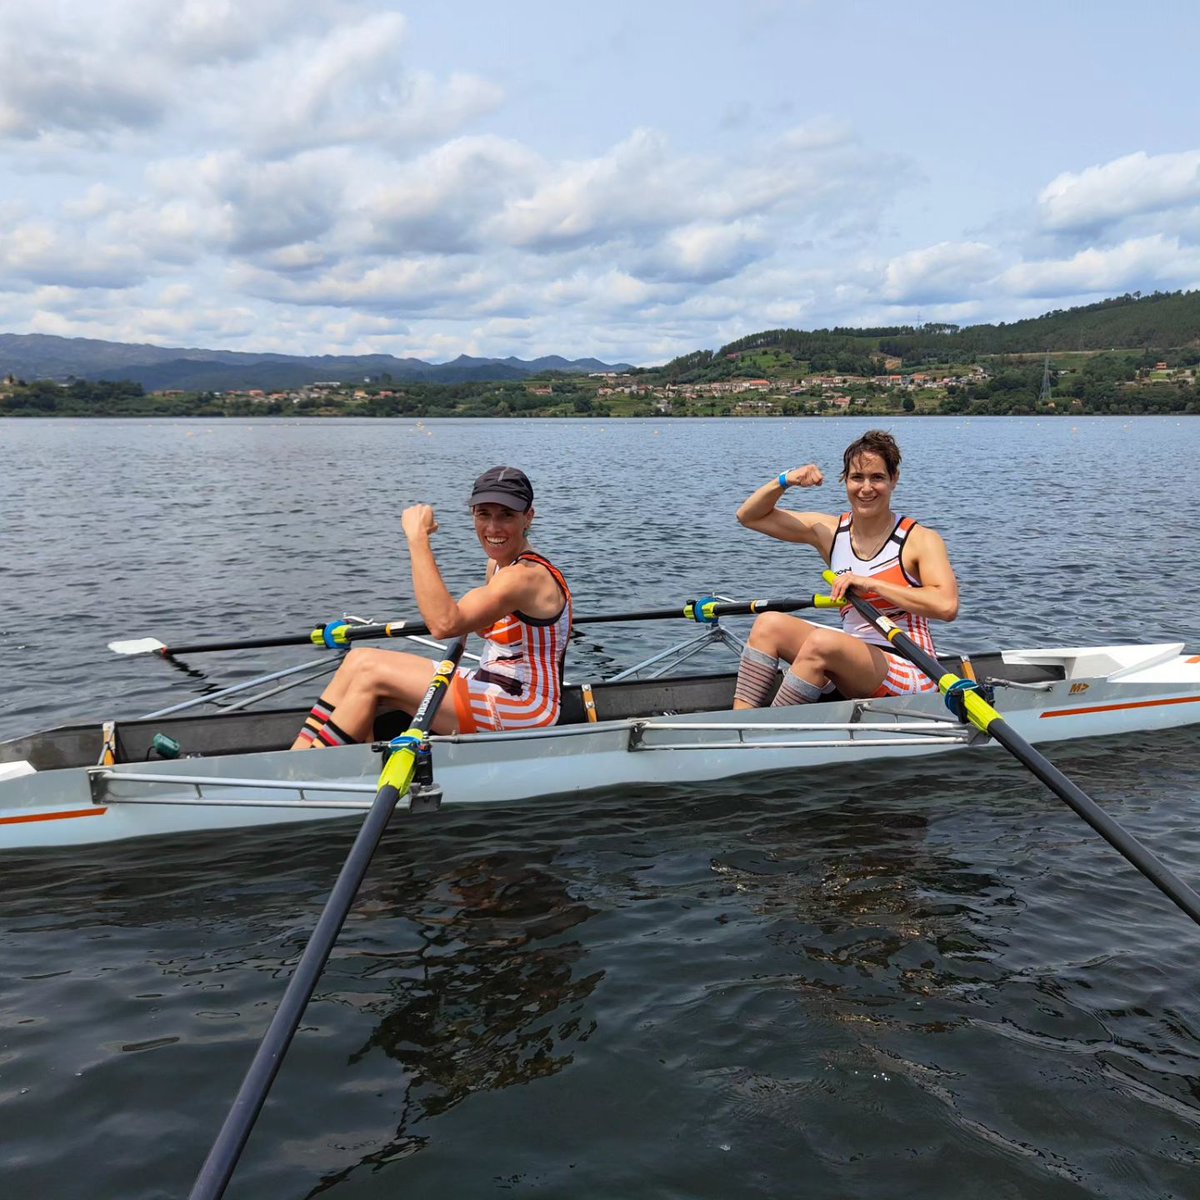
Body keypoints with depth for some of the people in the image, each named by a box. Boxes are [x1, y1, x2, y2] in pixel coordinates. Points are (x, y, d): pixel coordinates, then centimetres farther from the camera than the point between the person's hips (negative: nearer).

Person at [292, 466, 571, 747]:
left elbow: (443, 624, -35)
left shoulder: (526, 576, -22)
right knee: (360, 660, 1)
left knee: (371, 673, -15)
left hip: (522, 712, -10)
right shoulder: (500, 565, 9)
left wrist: (418, 538, -31)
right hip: (493, 692, 10)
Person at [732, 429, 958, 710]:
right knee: (768, 624, -12)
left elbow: (947, 606, -24)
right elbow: (749, 516, 12)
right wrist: (785, 480, -4)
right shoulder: (829, 531, 7)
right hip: (854, 664, 6)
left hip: (909, 673, -6)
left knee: (822, 641, -32)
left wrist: (872, 584, -22)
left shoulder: (920, 540, -7)